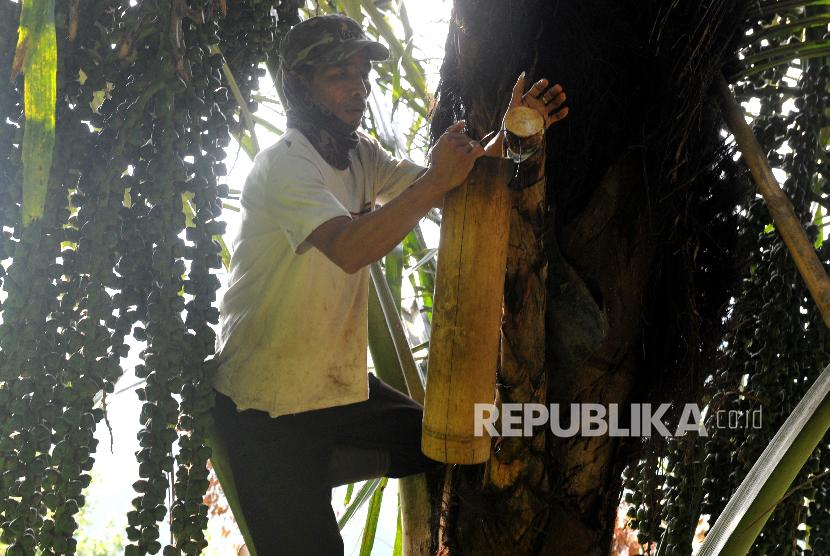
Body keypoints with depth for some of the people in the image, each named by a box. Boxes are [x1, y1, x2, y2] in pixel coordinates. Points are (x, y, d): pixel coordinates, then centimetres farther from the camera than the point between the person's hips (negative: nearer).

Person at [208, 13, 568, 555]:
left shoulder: (360, 154, 7)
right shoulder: (284, 164, -19)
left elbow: (448, 193, 2)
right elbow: (349, 248, -34)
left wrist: (506, 140, -13)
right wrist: (435, 180, -33)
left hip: (340, 383, 8)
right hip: (268, 404, -8)